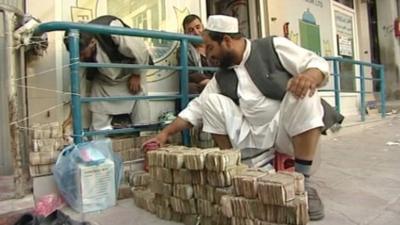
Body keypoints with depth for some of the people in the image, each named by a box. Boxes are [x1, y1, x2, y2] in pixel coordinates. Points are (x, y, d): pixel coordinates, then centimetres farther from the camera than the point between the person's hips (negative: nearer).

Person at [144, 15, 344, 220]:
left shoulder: (274, 47, -4)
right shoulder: (221, 77, 8)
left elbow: (319, 65, -7)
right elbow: (197, 107, 10)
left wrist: (309, 76, -31)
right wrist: (166, 133, 5)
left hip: (287, 131, -3)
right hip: (252, 137, 4)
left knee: (304, 91, -31)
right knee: (210, 100, -8)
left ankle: (303, 180, -23)